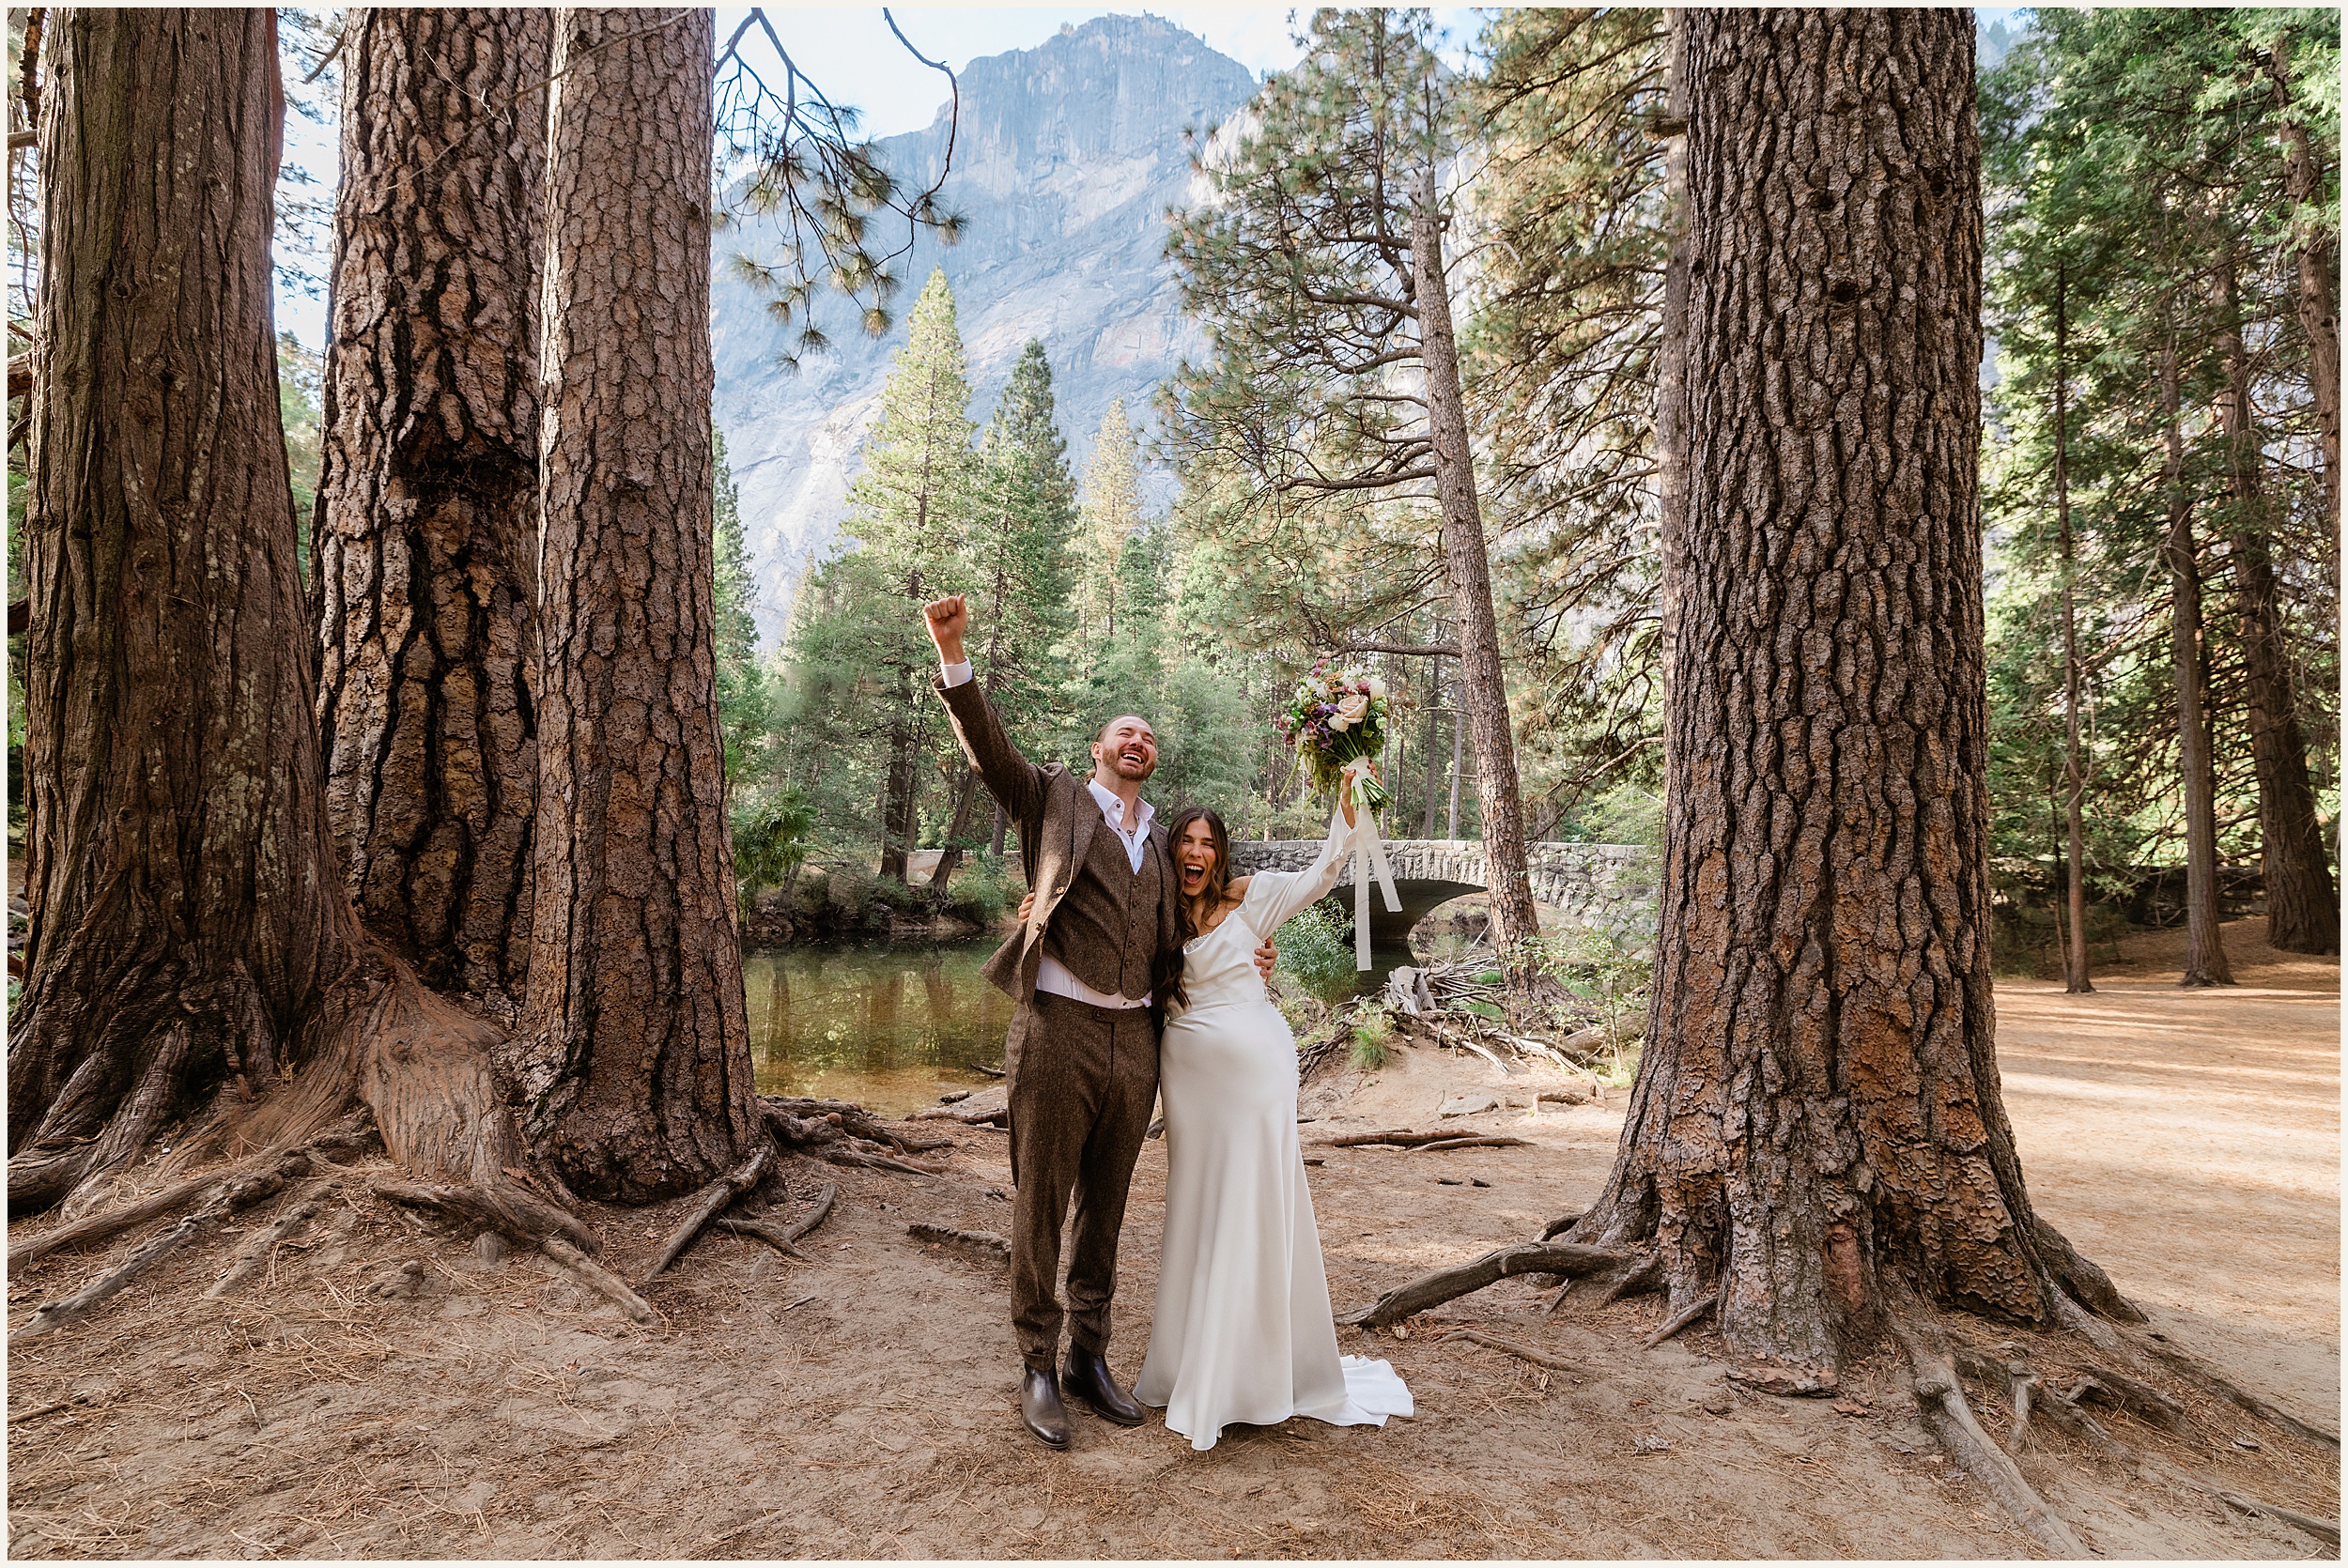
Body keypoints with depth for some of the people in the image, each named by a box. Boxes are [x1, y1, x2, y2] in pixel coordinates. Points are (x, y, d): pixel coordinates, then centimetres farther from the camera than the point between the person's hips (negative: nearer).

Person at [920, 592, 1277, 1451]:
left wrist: (1240, 961, 8)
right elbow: (989, 748, -12)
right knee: (1040, 1207, 5)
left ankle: (1089, 1357, 31)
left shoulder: (1159, 840, 17)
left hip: (1135, 1043, 5)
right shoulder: (1056, 799, 4)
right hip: (1058, 1033, -5)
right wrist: (952, 653, -26)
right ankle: (1037, 1368, 22)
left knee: (1104, 1210, 15)